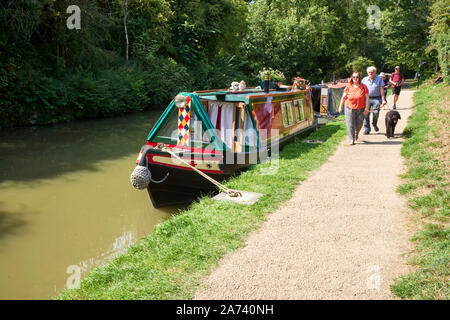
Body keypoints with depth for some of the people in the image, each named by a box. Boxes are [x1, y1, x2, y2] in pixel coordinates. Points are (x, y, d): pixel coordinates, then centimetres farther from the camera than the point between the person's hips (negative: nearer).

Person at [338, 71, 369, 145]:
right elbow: (343, 97, 4)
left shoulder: (363, 87, -3)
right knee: (350, 125, -5)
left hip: (360, 109, 1)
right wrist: (340, 107, 5)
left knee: (359, 124, 9)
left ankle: (356, 133, 43)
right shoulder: (348, 87, -3)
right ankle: (351, 140, 3)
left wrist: (366, 108, -9)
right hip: (349, 108, -1)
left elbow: (367, 98, -2)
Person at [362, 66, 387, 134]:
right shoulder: (364, 80, 8)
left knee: (376, 112, -9)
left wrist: (383, 99, -3)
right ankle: (367, 129, 1)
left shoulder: (379, 79, 4)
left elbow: (381, 89, 2)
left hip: (376, 98, -1)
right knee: (366, 113, -7)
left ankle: (374, 124, 21)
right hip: (367, 98, 1)